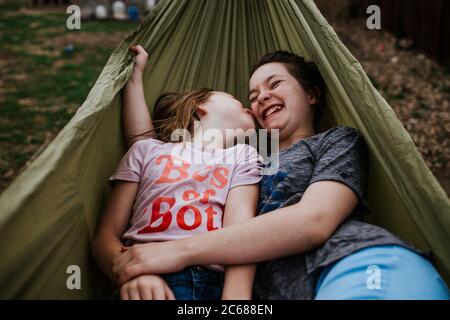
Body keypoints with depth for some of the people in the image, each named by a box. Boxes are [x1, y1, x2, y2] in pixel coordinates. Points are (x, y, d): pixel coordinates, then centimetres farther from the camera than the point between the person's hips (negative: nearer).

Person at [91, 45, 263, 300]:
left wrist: (237, 296, -16)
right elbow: (106, 235, 10)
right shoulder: (147, 149, 18)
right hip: (147, 284, -1)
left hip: (212, 282, 1)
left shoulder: (242, 154, 18)